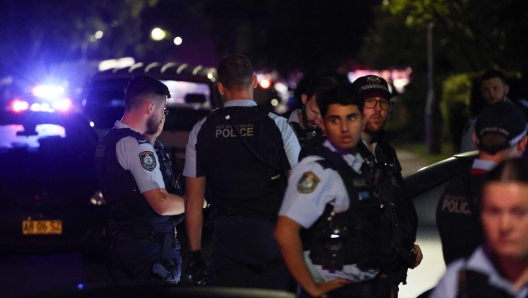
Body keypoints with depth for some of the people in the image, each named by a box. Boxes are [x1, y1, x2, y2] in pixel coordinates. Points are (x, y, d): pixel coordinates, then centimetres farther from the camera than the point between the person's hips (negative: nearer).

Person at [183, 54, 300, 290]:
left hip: (226, 236, 2)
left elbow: (193, 199, 7)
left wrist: (194, 252, 14)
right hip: (270, 234, -2)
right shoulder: (276, 125, -3)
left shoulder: (202, 130, 5)